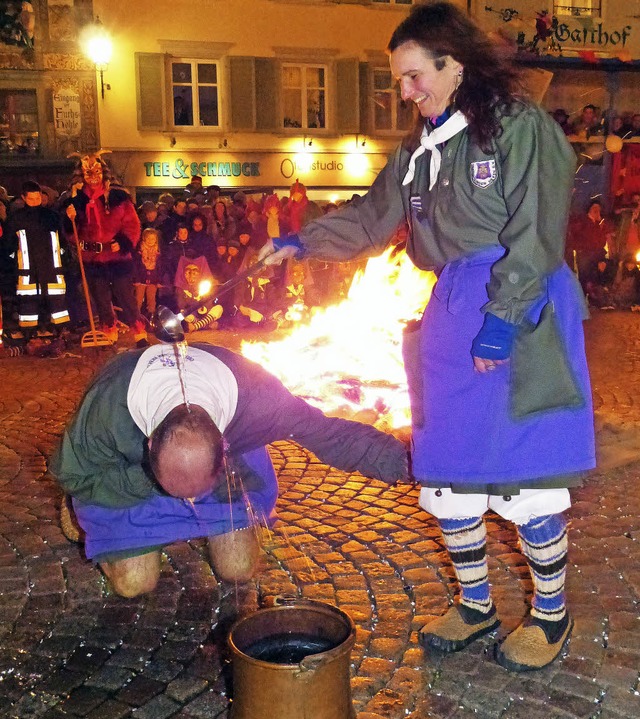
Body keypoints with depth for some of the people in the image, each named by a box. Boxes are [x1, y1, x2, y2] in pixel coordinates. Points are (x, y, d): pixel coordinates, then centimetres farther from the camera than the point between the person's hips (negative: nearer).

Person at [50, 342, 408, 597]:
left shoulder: (253, 394, -41)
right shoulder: (107, 405, -42)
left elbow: (325, 431, -27)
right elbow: (73, 474, -22)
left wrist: (395, 459, -36)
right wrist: (147, 482, -35)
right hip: (129, 474, -1)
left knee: (238, 569, -3)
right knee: (134, 583, -4)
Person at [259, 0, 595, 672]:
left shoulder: (520, 126, -7)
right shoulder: (420, 149, 14)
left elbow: (536, 233, -13)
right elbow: (371, 216, 17)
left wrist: (501, 318, -18)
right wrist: (303, 241, 7)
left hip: (523, 314, -7)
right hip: (452, 314, 7)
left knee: (526, 473, -1)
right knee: (443, 473, 9)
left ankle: (550, 614, 22)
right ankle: (476, 604, 29)